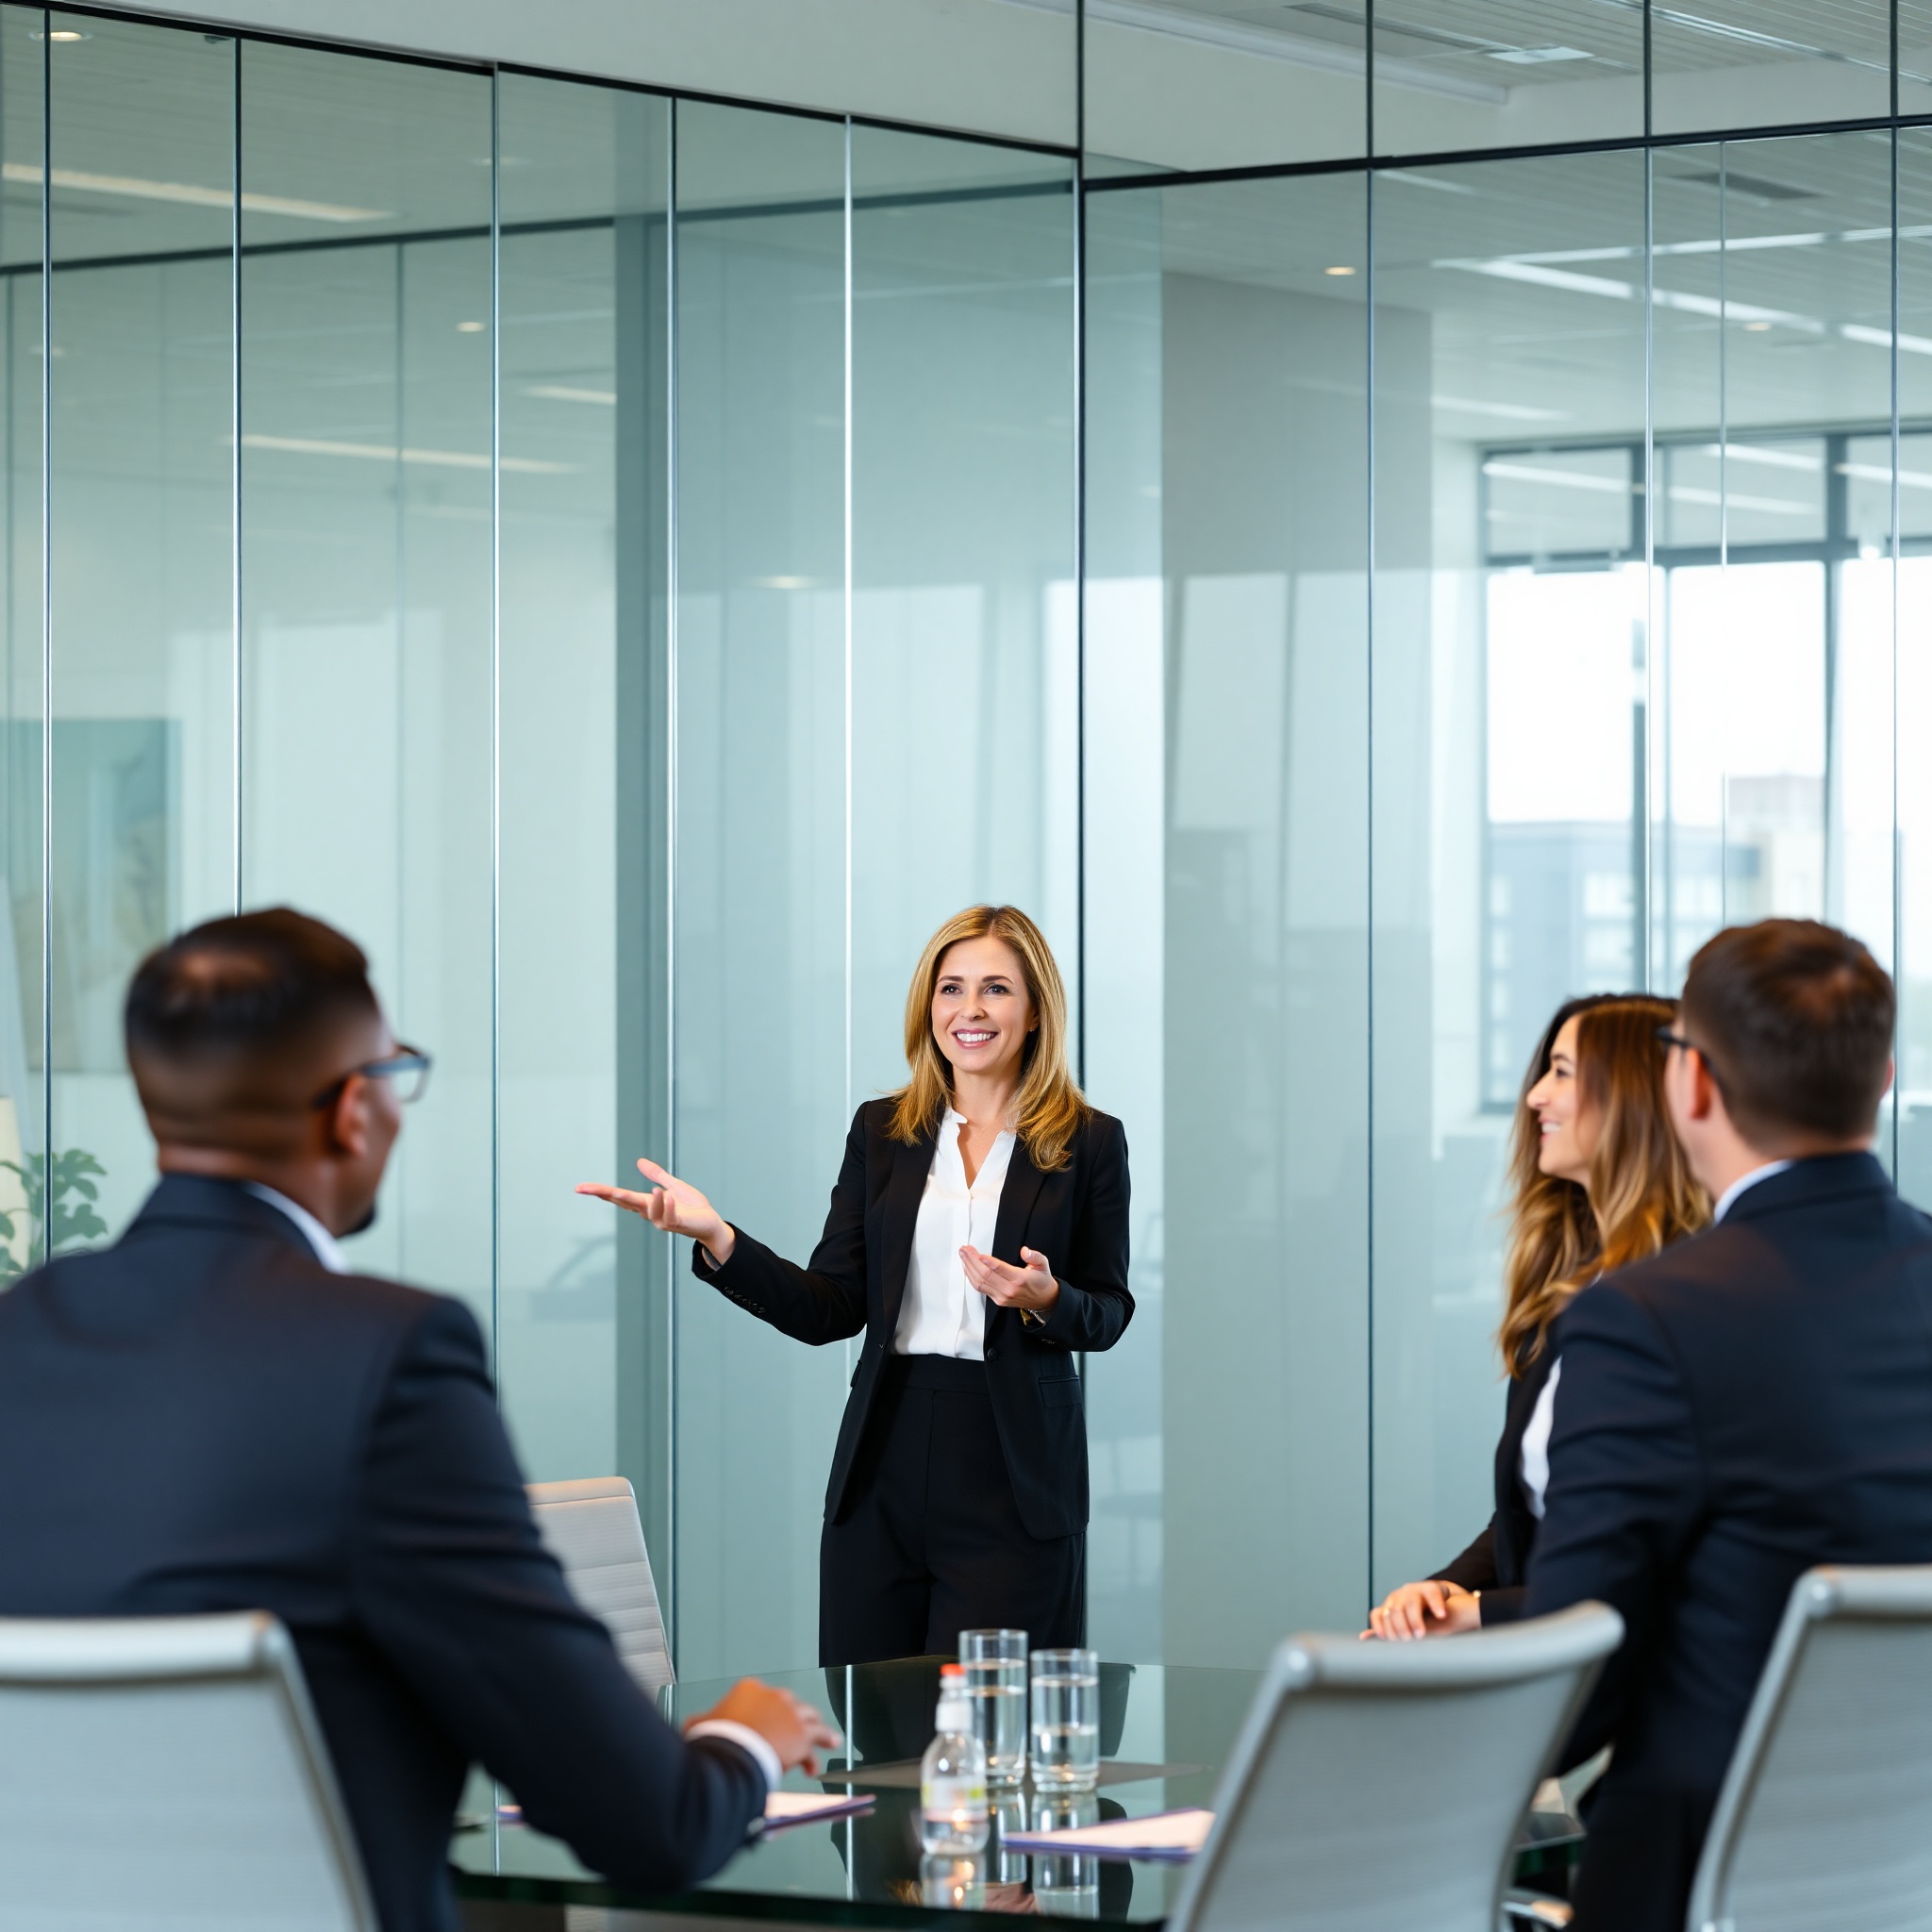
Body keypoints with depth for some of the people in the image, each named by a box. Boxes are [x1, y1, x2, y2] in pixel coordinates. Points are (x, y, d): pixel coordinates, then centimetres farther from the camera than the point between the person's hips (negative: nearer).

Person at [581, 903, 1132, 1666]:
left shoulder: (1088, 1143, 2)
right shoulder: (881, 1131, 9)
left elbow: (1109, 1314, 5)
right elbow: (831, 1310, 4)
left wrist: (1047, 1298, -17)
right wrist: (717, 1239, -9)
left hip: (1012, 1476, -3)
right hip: (885, 1466, 3)